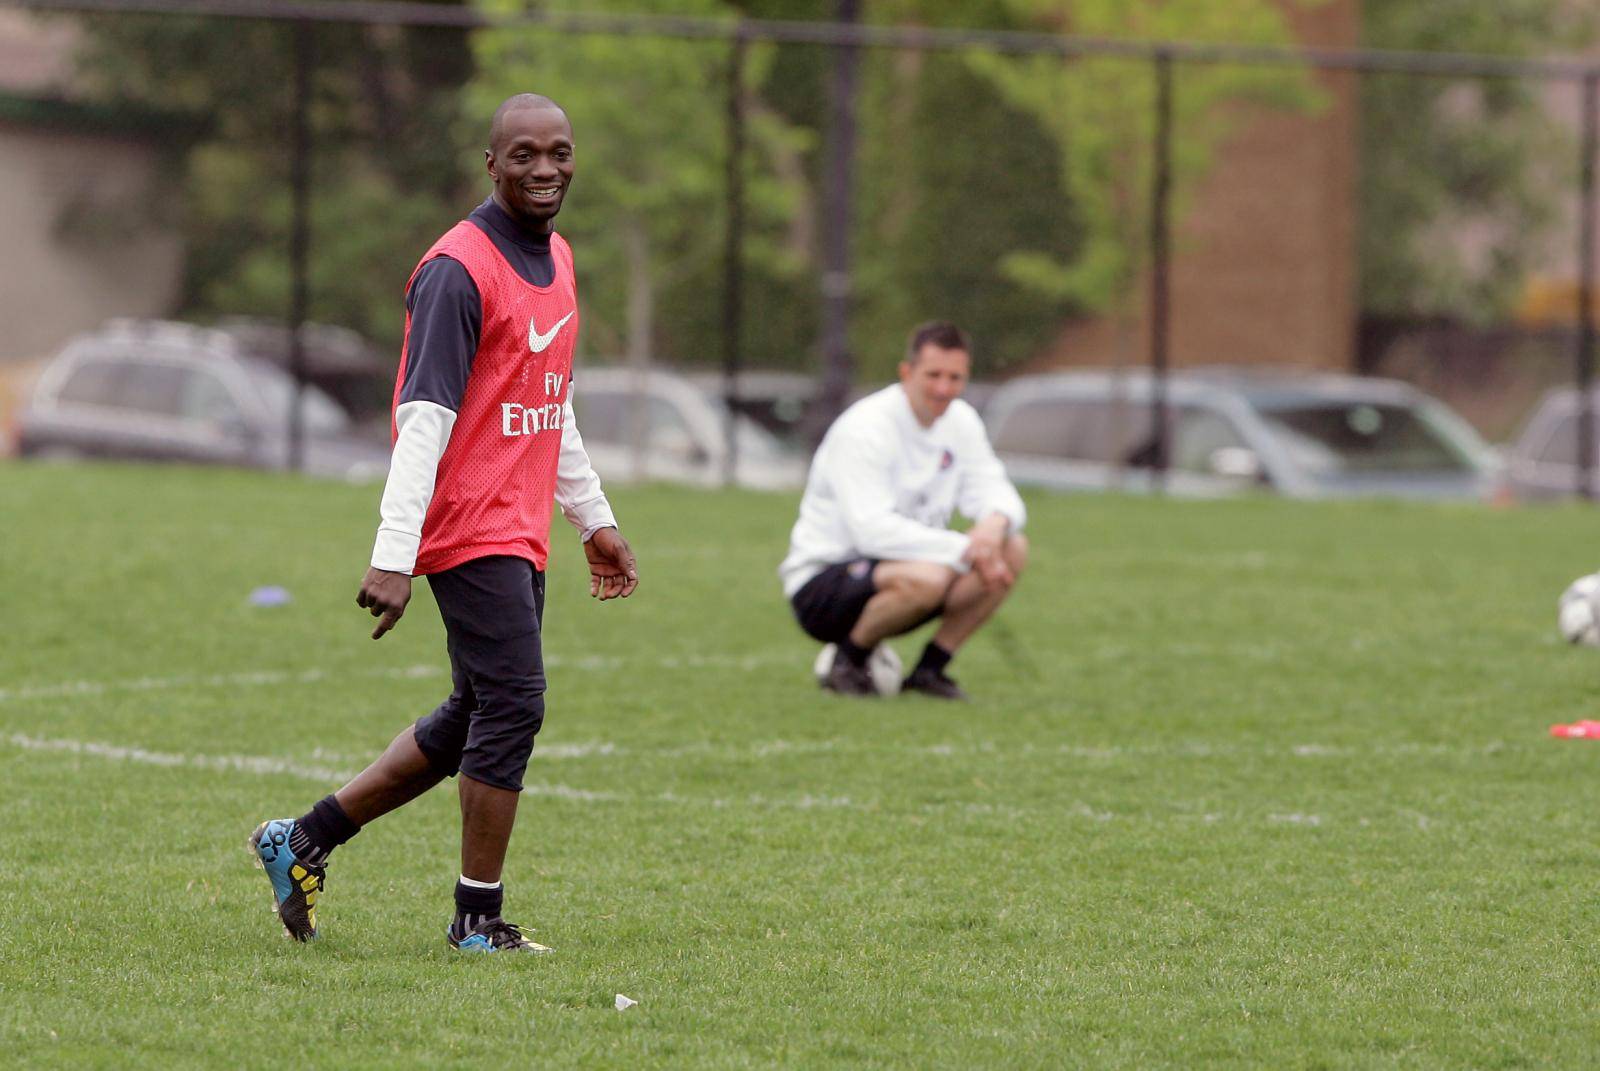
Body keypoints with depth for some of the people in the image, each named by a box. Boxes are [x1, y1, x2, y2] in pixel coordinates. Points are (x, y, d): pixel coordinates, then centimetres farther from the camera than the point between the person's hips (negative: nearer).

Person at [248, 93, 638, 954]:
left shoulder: (556, 261, 15)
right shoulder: (458, 270, -14)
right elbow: (423, 416, -20)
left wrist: (594, 521, 26)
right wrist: (393, 556, -25)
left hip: (521, 532, 9)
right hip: (471, 525, -9)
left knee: (474, 721, 12)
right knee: (512, 706, -10)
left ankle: (303, 840, 21)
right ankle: (479, 919, -1)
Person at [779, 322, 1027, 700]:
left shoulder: (960, 421, 4)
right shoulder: (863, 429, -20)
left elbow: (994, 493, 1)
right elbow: (872, 529, -29)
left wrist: (996, 522, -26)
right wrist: (965, 550, -34)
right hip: (819, 584, -8)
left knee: (1012, 549, -11)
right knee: (925, 578, -38)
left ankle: (930, 669, -3)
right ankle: (847, 662, -11)